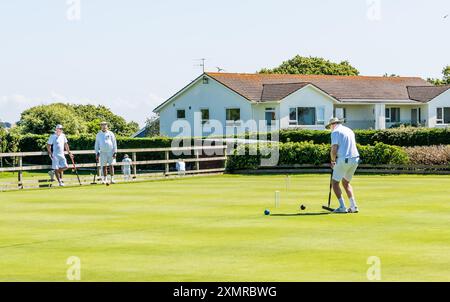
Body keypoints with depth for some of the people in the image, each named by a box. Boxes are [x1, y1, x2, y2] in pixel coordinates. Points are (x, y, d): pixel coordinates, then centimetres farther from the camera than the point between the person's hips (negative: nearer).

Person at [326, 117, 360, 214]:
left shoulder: (335, 132, -3)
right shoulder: (350, 130, 20)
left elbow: (334, 149, -13)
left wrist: (333, 160, 3)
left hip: (343, 160, -7)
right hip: (355, 159, 7)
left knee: (335, 183, 6)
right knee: (346, 182, 21)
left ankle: (342, 207, -2)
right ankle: (353, 206, 11)